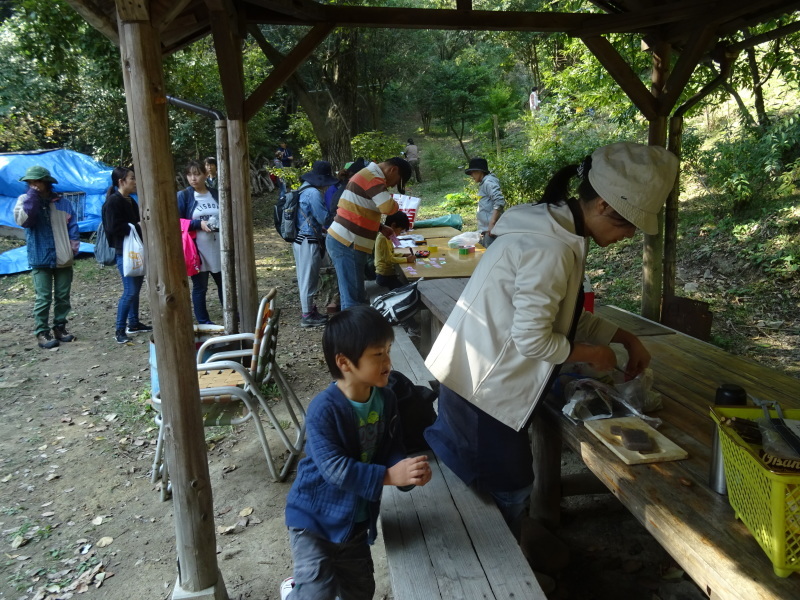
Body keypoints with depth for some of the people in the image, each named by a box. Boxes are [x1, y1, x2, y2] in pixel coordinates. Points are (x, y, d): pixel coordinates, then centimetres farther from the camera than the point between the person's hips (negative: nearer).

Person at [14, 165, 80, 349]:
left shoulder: (63, 203, 3)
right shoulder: (25, 200, 0)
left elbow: (72, 227, 6)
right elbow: (23, 220, -19)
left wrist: (73, 249, -4)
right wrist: (32, 197, -18)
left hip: (63, 259, 2)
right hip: (40, 259, -2)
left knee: (63, 296, 9)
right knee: (43, 298, -2)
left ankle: (60, 327, 22)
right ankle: (41, 332, 5)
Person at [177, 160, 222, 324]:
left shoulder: (216, 194, 7)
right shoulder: (183, 196, -3)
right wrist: (199, 223, -18)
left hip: (218, 248, 3)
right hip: (197, 249, -3)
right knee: (200, 287, 5)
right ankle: (203, 321, 16)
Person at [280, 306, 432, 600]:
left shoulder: (386, 399, -9)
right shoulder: (324, 409, -29)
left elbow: (392, 448, -4)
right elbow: (335, 468, -32)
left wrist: (407, 470, -26)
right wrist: (389, 476, -38)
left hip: (357, 519, 7)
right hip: (315, 518, -6)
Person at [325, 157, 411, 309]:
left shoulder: (368, 175, 20)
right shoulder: (373, 177, -13)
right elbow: (388, 207, -24)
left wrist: (381, 227, 15)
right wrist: (396, 203, -2)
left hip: (344, 241, 10)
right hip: (347, 244, -10)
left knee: (355, 296, 15)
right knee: (353, 299, -6)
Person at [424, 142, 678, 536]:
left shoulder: (557, 229, 6)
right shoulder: (551, 250, -27)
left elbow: (566, 315, 15)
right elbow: (531, 339, -24)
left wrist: (625, 338, 11)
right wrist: (590, 353, -9)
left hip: (480, 376, 10)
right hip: (484, 387, -10)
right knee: (507, 491, 10)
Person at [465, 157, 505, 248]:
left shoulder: (489, 182, -10)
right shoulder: (483, 184, 19)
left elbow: (500, 202, -22)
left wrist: (492, 223, -25)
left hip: (490, 230, -10)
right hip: (484, 230, 10)